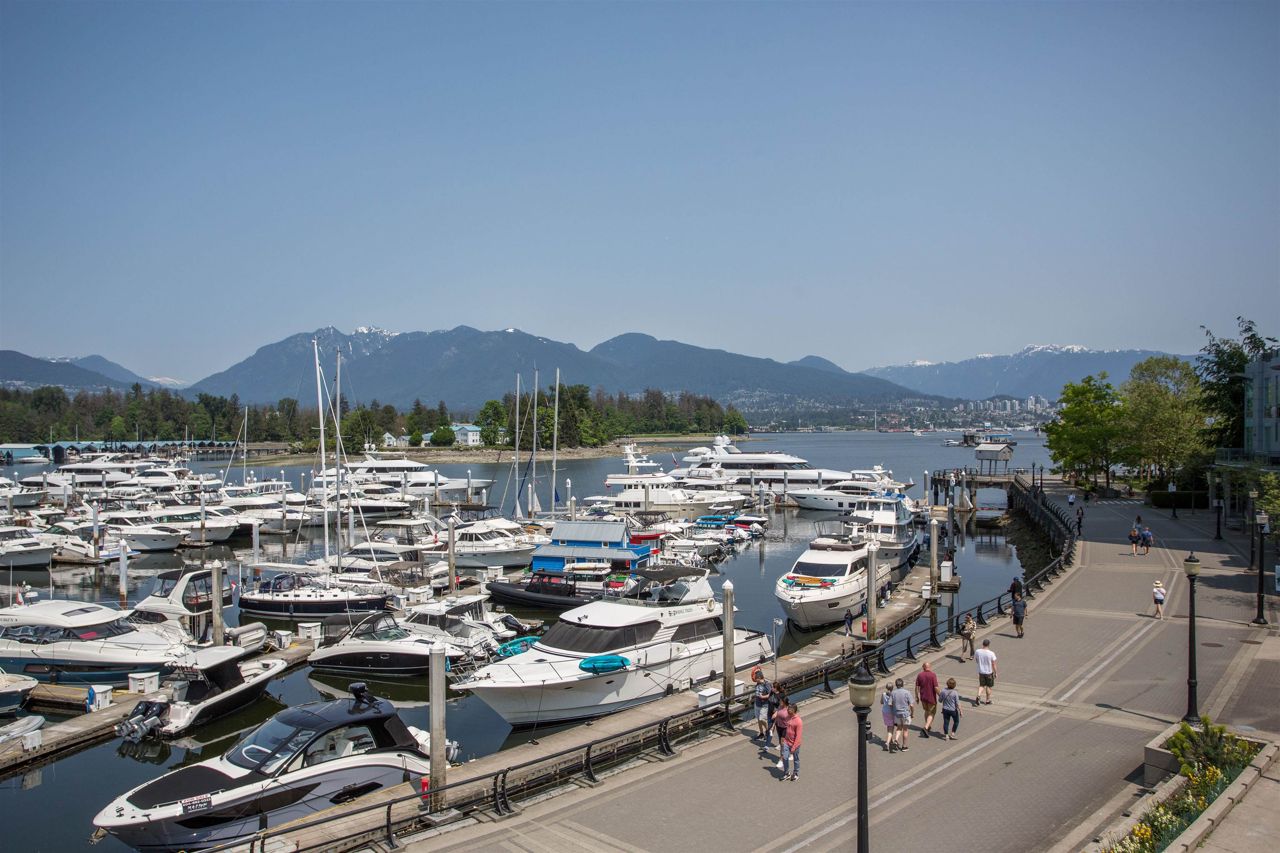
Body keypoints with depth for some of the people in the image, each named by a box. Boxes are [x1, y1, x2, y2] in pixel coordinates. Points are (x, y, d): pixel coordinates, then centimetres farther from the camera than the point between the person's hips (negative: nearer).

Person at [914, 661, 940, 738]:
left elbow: (917, 687, -1)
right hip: (931, 698, -4)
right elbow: (936, 687, -19)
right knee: (931, 713, 7)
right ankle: (926, 728, -10)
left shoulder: (920, 675, -4)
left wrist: (917, 697, 10)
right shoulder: (933, 675, -16)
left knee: (927, 711, 25)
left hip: (923, 697, 4)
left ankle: (929, 727, 37)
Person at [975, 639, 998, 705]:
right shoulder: (991, 653, -20)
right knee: (988, 686, 14)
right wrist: (995, 672, 1)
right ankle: (988, 700, 24)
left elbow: (976, 660, 7)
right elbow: (993, 664, -12)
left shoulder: (978, 652, -9)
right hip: (989, 672, -3)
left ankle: (978, 696, -6)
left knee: (981, 685, 16)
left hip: (981, 672, 3)